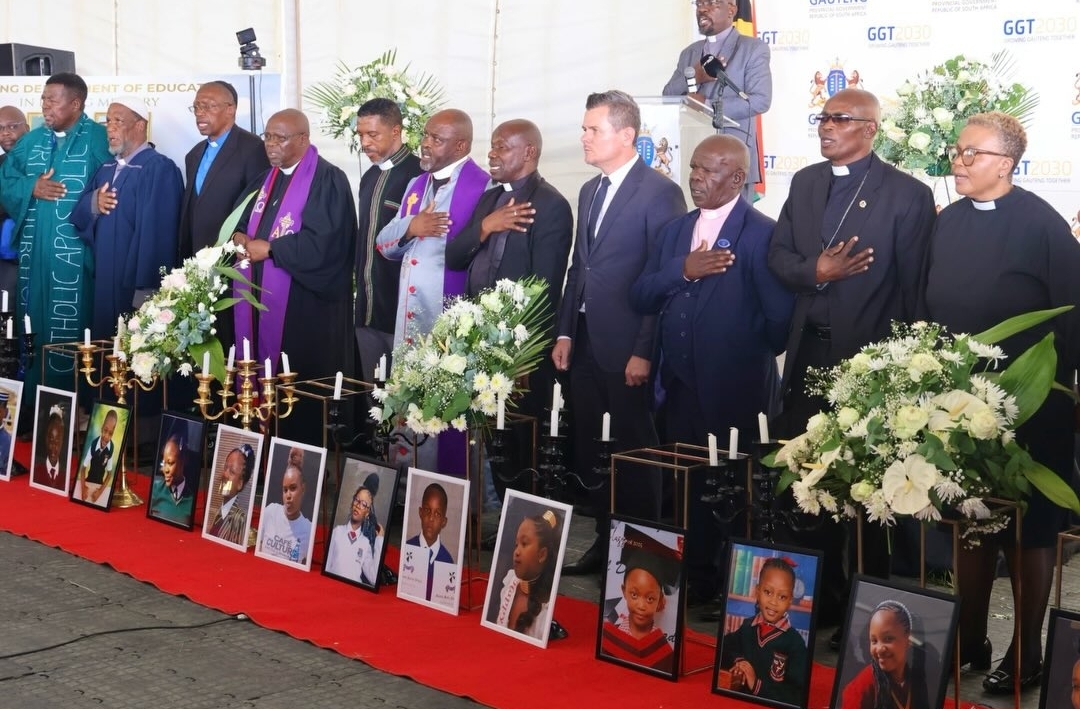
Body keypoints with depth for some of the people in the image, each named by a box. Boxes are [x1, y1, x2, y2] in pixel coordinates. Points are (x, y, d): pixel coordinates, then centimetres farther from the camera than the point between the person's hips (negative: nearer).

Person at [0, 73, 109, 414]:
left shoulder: (100, 139, -4)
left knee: (69, 331, -3)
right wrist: (31, 189, -6)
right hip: (33, 252, 6)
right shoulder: (31, 141, 14)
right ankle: (31, 399, 19)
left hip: (75, 255, -6)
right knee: (32, 325, 10)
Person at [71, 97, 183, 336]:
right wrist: (93, 203, -9)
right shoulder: (107, 169, 15)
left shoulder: (159, 168, -12)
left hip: (135, 286, -8)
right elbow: (78, 218, 14)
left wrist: (146, 290, -24)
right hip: (104, 285, 8)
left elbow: (157, 233, -20)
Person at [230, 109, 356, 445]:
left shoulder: (327, 179, -10)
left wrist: (269, 248, -13)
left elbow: (322, 242, -19)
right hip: (262, 300, 8)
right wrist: (241, 237, -2)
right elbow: (245, 221, 21)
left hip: (303, 307, -8)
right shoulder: (268, 177, 16)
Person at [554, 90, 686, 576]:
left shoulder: (660, 193, -11)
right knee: (589, 452, 11)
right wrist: (565, 332, 10)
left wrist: (645, 351, -17)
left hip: (628, 348, -7)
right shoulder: (590, 191, 15)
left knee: (634, 451, 3)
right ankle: (605, 541, 23)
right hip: (585, 344, 7)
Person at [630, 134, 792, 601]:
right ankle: (695, 577, 26)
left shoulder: (762, 234, -11)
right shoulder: (675, 230, 11)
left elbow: (781, 316, -14)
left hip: (736, 391, -6)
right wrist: (682, 270, -12)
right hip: (682, 386, 6)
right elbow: (641, 298, 4)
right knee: (686, 485, 12)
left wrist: (749, 358, 0)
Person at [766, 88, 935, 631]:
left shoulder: (908, 195, -8)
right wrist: (816, 272, -13)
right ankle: (818, 601, 23)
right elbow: (778, 255, 8)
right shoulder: (805, 182, 10)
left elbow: (914, 287, -7)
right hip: (809, 354, 6)